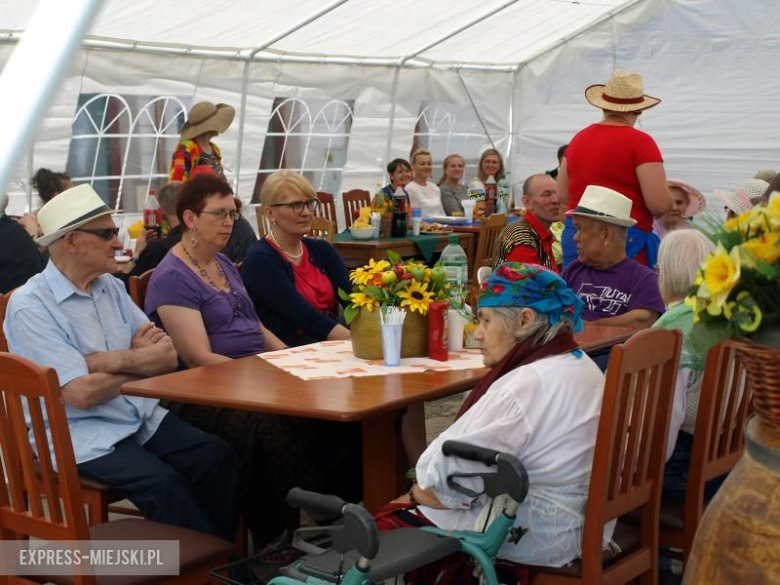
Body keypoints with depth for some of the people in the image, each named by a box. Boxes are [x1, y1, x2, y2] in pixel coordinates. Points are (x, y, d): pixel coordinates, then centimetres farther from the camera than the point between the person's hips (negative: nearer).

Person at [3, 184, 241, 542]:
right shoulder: (30, 307, -14)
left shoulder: (110, 287, 9)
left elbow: (163, 351, 2)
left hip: (142, 417, 7)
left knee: (218, 456, -16)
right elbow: (82, 393, -20)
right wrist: (143, 364, -5)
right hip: (84, 435, -6)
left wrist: (118, 360, -17)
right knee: (165, 485, -28)